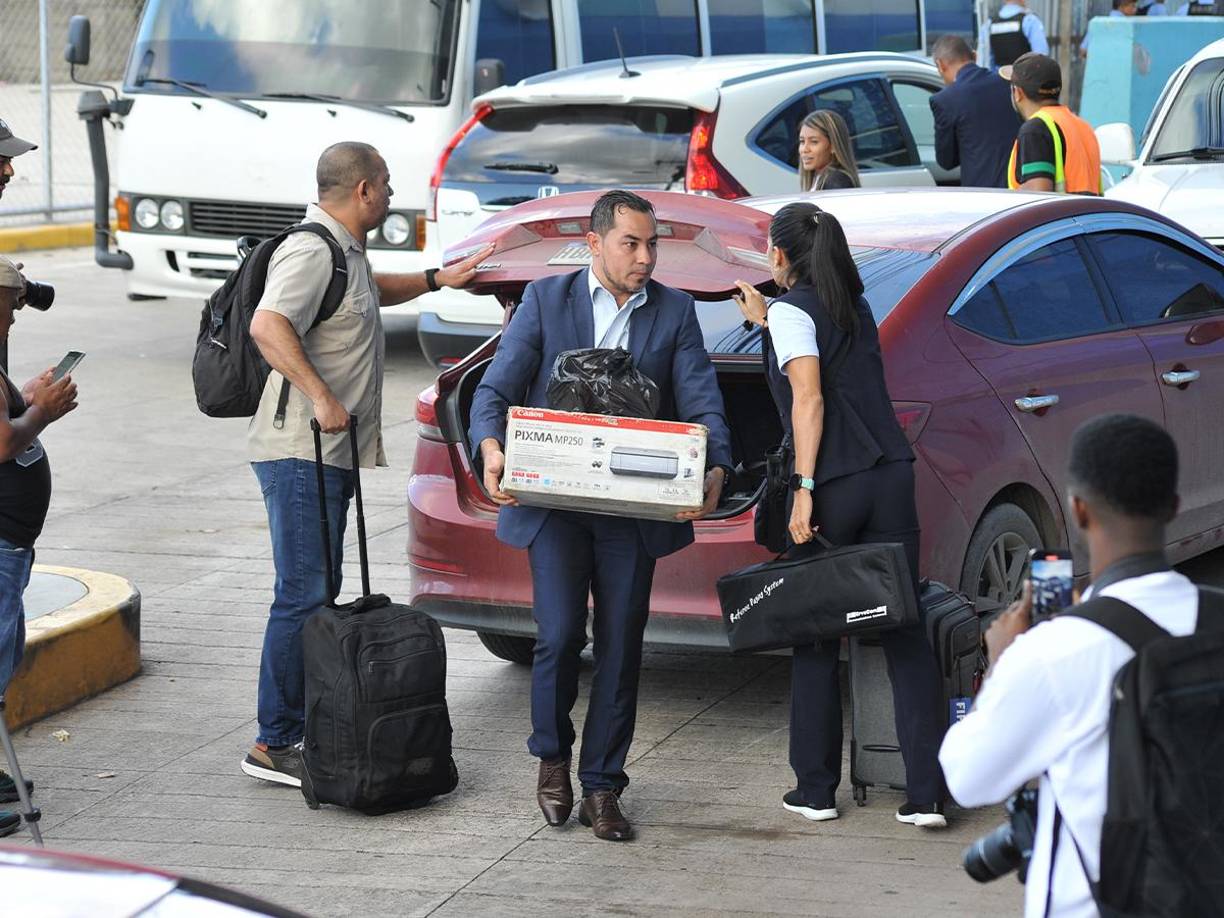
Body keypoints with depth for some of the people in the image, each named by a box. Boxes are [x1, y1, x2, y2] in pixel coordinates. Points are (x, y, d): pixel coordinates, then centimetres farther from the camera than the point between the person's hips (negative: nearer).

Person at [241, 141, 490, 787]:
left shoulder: (345, 251, 17)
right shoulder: (312, 253, -16)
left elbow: (371, 291, 41)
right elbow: (267, 325, -32)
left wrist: (437, 279, 37)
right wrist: (321, 397, -34)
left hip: (331, 453, 11)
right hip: (301, 452, -11)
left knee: (319, 594, 14)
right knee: (303, 599, -10)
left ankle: (304, 729, 20)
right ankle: (273, 745, -7)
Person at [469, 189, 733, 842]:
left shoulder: (674, 312, 7)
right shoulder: (546, 300, 3)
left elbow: (702, 403, 0)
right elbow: (495, 388, -2)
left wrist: (714, 472, -19)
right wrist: (492, 451, -23)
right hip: (553, 501, -2)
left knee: (621, 647, 3)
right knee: (560, 635, -11)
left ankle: (601, 788, 13)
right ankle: (551, 757, 15)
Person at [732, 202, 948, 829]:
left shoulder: (791, 311, -3)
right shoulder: (853, 304, 18)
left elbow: (808, 398, -13)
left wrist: (805, 489, -16)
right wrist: (765, 321, 41)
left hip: (834, 487, -6)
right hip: (891, 476, 6)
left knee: (816, 639, 7)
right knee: (904, 633, 2)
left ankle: (816, 788, 12)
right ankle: (926, 792, -4)